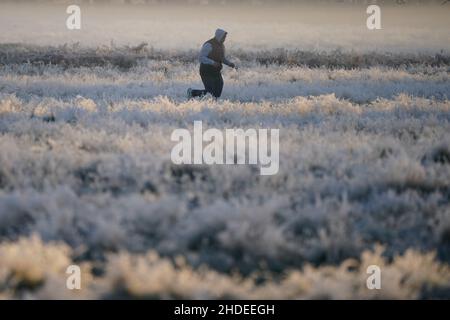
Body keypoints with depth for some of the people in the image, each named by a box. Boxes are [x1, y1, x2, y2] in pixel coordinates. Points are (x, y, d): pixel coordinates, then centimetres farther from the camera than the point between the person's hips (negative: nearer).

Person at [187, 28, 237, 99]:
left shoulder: (221, 46, 10)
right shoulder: (209, 45, -17)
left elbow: (222, 58, 23)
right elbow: (201, 58, -21)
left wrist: (230, 64, 5)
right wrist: (212, 63, -32)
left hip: (216, 72, 8)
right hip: (207, 73, -8)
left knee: (217, 95, 3)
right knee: (210, 93, -13)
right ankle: (192, 92, 10)